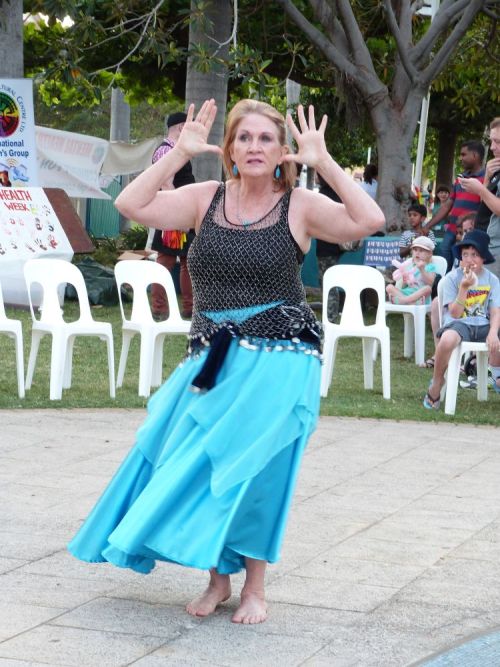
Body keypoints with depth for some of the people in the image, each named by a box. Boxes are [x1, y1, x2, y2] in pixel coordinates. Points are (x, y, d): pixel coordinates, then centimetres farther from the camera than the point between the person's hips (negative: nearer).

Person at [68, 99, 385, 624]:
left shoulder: (300, 207, -4)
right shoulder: (206, 198, 4)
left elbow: (370, 221, -18)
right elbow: (132, 205, -7)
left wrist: (323, 163, -18)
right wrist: (180, 153, -10)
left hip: (278, 364, -3)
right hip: (212, 362, 4)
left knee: (252, 473, -3)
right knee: (198, 469, 4)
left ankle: (254, 588, 13)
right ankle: (217, 580, 23)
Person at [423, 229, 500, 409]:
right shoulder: (452, 278, -2)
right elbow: (455, 314, -7)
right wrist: (464, 287, -19)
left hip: (483, 325, 3)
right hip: (458, 324, -3)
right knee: (447, 340, -39)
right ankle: (436, 384, -16)